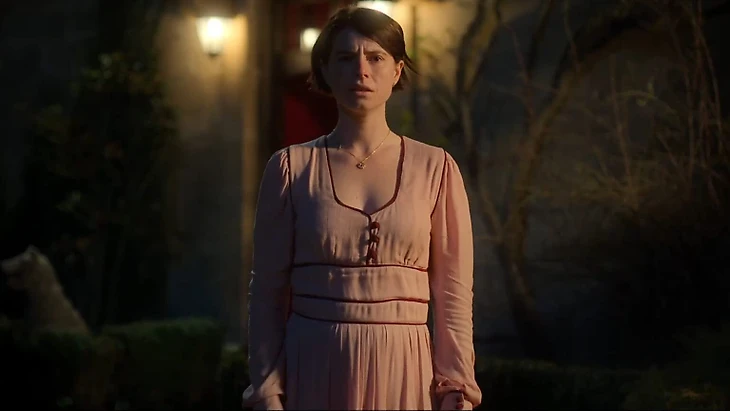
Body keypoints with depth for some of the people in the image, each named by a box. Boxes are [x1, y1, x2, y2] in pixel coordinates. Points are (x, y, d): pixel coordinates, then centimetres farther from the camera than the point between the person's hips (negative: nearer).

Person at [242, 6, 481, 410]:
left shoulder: (435, 169, 2)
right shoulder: (291, 167, 1)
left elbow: (453, 295, 1)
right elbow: (268, 292, 1)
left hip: (405, 374, 0)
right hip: (313, 373, 0)